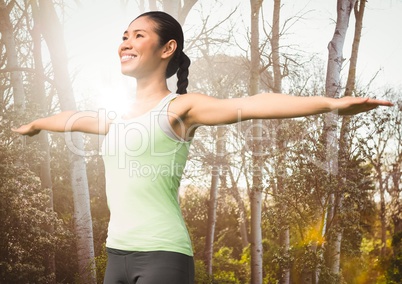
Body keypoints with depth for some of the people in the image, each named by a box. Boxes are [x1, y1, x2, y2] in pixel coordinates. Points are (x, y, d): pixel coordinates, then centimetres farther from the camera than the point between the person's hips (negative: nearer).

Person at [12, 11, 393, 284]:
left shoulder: (179, 108, -4)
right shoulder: (118, 117, 17)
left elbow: (249, 105, -20)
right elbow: (73, 118, 37)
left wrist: (329, 103, -32)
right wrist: (35, 124, 57)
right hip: (117, 253, 7)